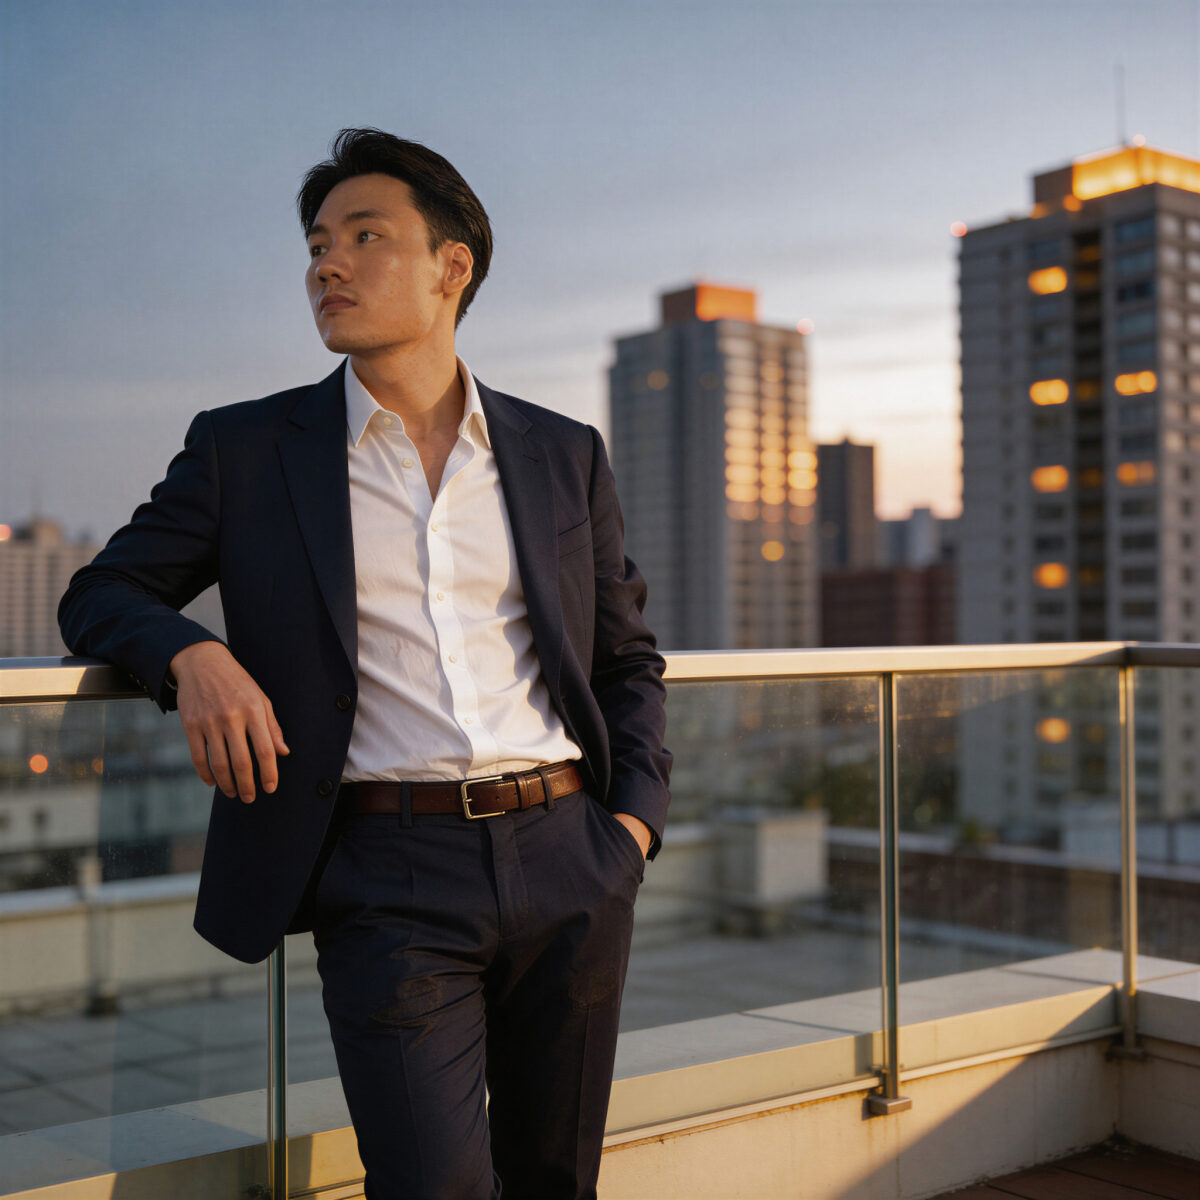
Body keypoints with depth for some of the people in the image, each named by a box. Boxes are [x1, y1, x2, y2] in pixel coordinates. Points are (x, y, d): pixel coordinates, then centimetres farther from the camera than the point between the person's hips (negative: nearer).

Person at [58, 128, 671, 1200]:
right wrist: (191, 655, -13)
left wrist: (634, 819, 4)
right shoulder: (246, 450, 7)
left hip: (568, 865, 3)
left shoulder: (565, 457, 11)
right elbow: (101, 595, 10)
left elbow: (627, 656, 19)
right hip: (389, 880, -2)